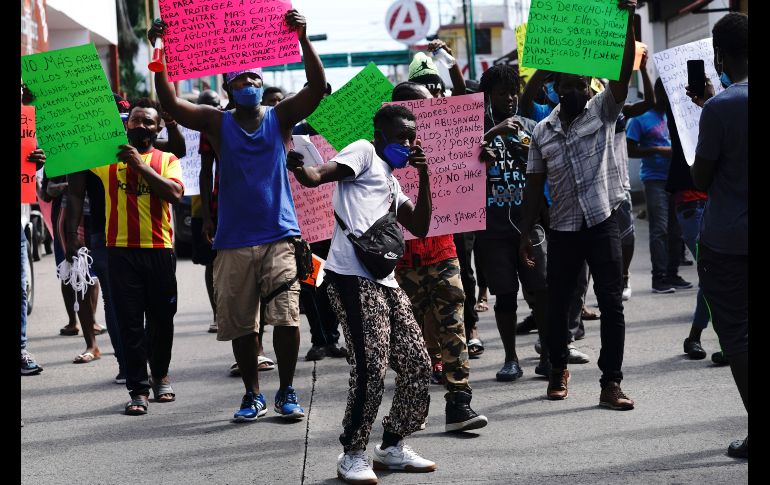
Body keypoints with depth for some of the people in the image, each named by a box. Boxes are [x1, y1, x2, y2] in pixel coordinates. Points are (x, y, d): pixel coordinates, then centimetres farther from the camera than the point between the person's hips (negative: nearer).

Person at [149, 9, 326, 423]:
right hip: (234, 241, 1)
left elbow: (317, 88, -7)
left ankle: (287, 393, 8)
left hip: (279, 236, -1)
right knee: (241, 325, 5)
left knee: (286, 318, -8)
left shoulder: (280, 118, 6)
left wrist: (303, 40, -19)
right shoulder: (217, 123, 6)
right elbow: (170, 103, -6)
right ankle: (252, 395, 21)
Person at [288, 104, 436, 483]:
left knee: (417, 365, 8)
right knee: (371, 369, -14)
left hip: (385, 281, 9)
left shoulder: (391, 182, 29)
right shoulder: (364, 152, 4)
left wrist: (424, 175, 15)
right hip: (354, 277, -9)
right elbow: (316, 177, -11)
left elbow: (419, 227, 22)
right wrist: (298, 168, -34)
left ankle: (392, 447, 23)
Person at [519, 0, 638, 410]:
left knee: (612, 304, -5)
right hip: (562, 230, 2)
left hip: (602, 223, -2)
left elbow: (624, 69, -14)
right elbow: (534, 187, 10)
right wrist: (525, 235, 7)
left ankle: (611, 384, 0)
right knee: (557, 304, 11)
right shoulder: (542, 132, 7)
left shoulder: (603, 110, 1)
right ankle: (558, 369, 33)